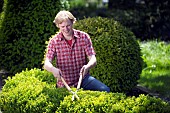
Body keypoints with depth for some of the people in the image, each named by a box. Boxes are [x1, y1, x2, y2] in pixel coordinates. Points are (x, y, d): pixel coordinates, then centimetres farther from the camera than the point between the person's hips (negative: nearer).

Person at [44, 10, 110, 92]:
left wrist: (87, 66, -34)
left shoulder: (83, 37, -3)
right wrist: (53, 69, -38)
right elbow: (47, 64, -12)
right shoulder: (54, 41, -4)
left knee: (105, 90, -21)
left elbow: (93, 59, -8)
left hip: (83, 78, 1)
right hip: (64, 84, -1)